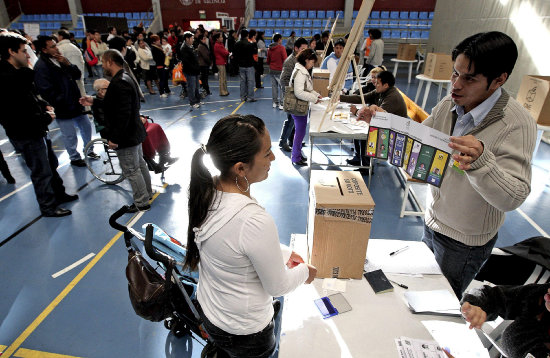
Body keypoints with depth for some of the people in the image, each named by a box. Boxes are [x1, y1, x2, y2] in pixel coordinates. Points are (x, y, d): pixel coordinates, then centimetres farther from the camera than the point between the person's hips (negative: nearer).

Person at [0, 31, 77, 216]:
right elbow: (21, 115, -28)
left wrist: (44, 105, 3)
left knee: (51, 163, 23)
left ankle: (59, 194, 42)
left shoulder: (19, 73, 7)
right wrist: (47, 118, -15)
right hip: (25, 136, -10)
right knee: (41, 171, 4)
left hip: (37, 130, 10)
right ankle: (48, 207, 20)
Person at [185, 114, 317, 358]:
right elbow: (277, 286, -21)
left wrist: (285, 253, 5)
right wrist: (304, 271, -2)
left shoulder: (206, 191, -15)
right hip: (244, 332, -6)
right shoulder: (255, 221, -39)